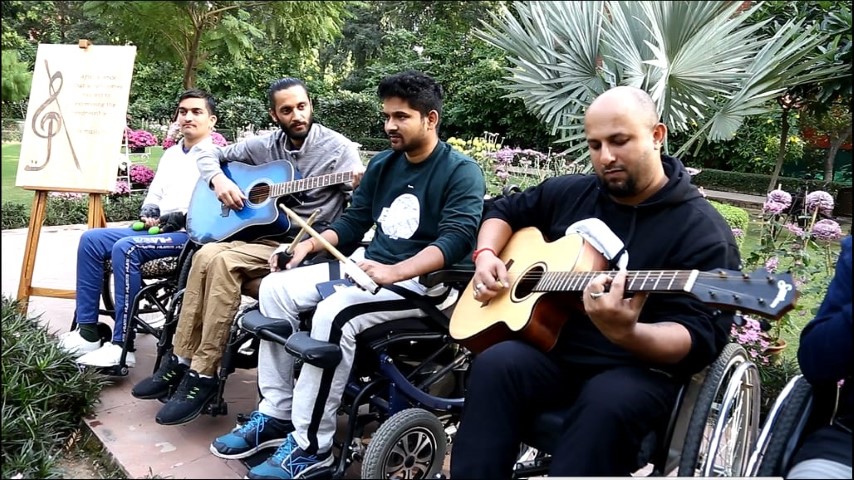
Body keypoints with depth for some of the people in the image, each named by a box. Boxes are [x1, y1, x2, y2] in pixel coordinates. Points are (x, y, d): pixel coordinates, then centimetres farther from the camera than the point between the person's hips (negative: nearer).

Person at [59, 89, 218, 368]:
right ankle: (87, 331, -2)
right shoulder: (171, 154, 24)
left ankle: (122, 347, -26)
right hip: (157, 229, 9)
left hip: (192, 234, -9)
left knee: (126, 248, -30)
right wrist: (149, 212, 6)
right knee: (91, 240, -3)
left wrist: (181, 217, -21)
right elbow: (154, 194, 27)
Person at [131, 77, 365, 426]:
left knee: (221, 260, -26)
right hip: (267, 237, 5)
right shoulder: (266, 145, 11)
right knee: (207, 255, -23)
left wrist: (361, 189, -33)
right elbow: (211, 154, 20)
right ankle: (182, 361, -10)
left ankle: (202, 375, -17)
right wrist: (219, 180, -2)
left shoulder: (338, 147, -4)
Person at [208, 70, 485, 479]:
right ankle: (277, 413, -1)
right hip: (368, 265, 8)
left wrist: (394, 273, -35)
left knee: (335, 314, -32)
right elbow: (354, 220, 16)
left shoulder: (461, 172, -10)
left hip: (423, 281, -8)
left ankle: (311, 444, -17)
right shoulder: (382, 165, 13)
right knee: (276, 288, -6)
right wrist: (312, 242, -3)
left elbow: (457, 239, -23)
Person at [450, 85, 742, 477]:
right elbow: (506, 210, 25)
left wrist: (626, 334, -37)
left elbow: (701, 340, -16)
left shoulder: (702, 231, -8)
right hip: (551, 351, 4)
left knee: (609, 402, -37)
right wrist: (487, 255, 3)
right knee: (496, 363, -28)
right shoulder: (570, 193, 9)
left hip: (639, 369, -4)